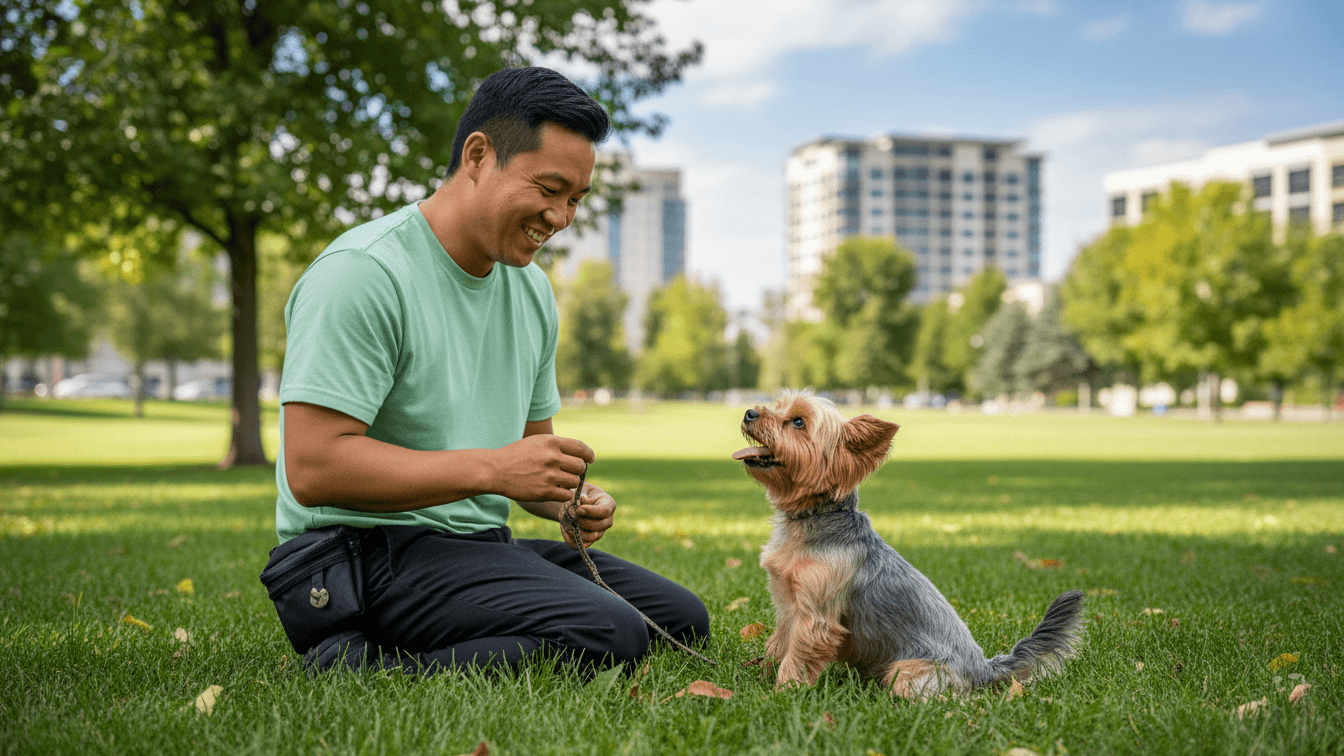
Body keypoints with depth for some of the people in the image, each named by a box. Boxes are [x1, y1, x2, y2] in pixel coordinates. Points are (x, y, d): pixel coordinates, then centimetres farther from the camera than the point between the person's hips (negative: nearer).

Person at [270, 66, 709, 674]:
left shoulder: (532, 291, 13)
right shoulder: (362, 273, -15)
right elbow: (313, 468, -22)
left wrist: (567, 499, -3)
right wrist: (492, 468, -23)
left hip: (482, 546, 9)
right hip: (375, 551, -9)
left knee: (682, 619, 5)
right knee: (609, 636, -25)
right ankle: (360, 669, -12)